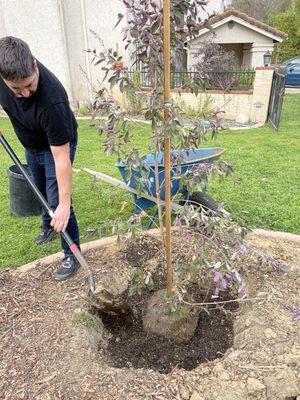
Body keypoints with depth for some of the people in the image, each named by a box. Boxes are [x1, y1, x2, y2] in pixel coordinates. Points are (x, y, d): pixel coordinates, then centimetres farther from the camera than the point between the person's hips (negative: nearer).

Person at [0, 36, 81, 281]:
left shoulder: (52, 100, -42)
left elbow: (61, 158, -39)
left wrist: (64, 205, -36)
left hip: (56, 146, -6)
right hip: (31, 146, 7)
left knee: (56, 201, -10)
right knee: (41, 192, 23)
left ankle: (72, 254, 9)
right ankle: (48, 227, 50)